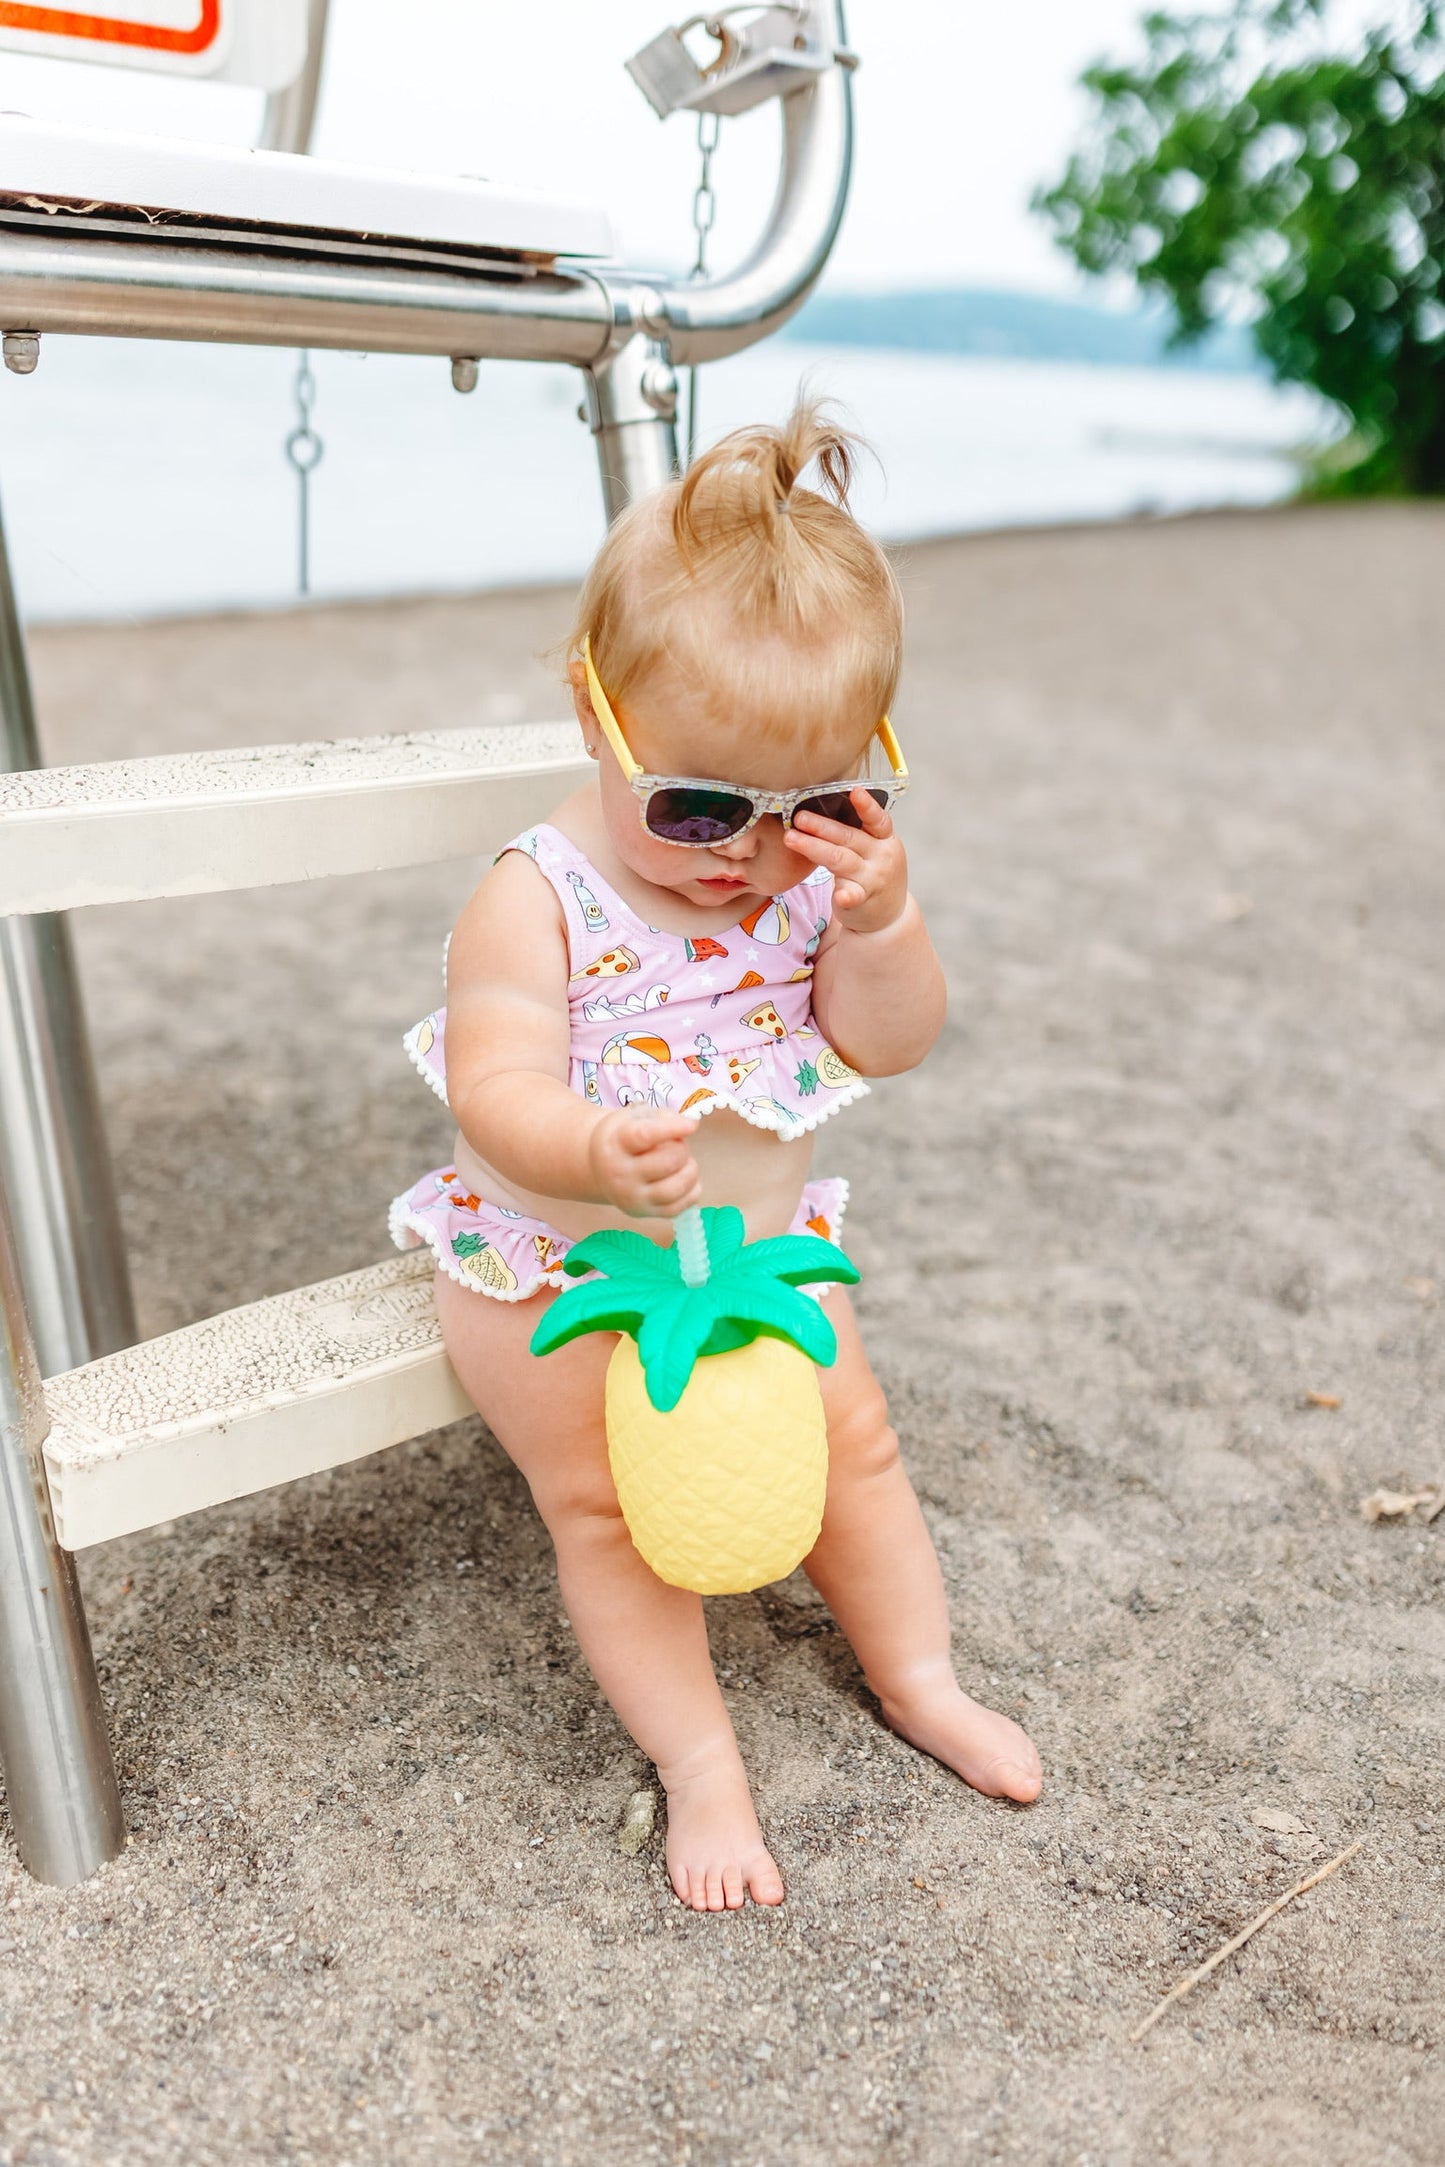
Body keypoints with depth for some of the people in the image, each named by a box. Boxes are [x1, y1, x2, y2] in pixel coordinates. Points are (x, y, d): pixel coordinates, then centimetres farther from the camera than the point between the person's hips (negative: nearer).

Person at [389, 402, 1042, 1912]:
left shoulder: (818, 867, -9)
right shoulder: (538, 898, -24)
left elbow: (888, 1044, -10)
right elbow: (497, 1094, -32)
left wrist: (878, 925, -30)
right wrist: (595, 1151, -53)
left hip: (758, 1238, 5)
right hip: (557, 1263, -4)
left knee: (849, 1438, 12)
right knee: (607, 1499, -2)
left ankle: (919, 1679, 34)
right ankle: (697, 1759, 18)